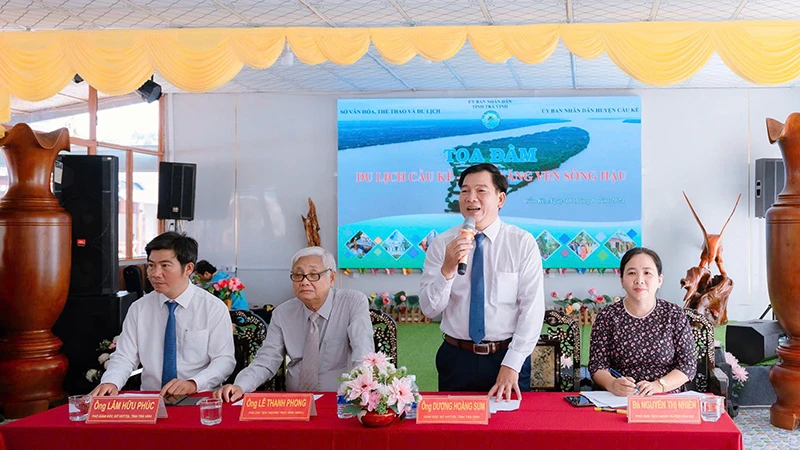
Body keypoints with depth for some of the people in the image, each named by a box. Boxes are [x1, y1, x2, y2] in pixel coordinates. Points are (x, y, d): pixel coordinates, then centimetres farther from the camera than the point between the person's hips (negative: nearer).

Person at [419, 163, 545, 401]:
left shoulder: (523, 243, -6)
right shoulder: (441, 244, -2)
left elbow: (533, 308, -11)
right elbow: (429, 309, -6)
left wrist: (511, 365, -18)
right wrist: (447, 270, -24)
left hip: (508, 356, -1)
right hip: (456, 357, 1)